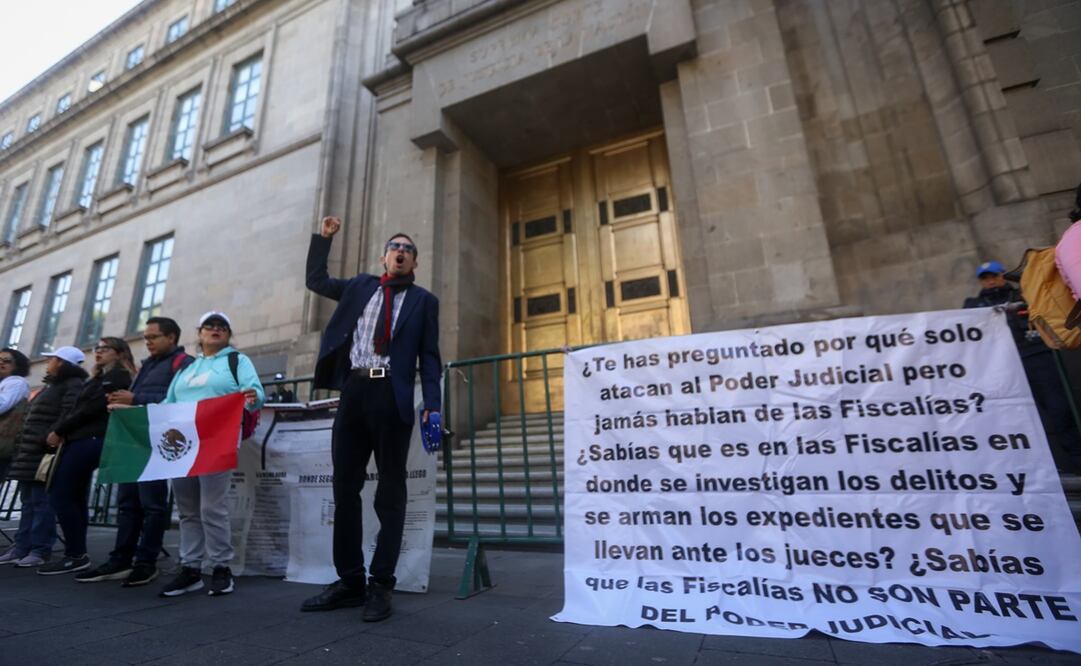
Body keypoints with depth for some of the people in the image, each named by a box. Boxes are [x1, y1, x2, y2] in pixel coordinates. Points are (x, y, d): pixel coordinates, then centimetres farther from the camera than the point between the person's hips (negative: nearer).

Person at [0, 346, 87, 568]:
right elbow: (33, 418, 26)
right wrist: (23, 444, 17)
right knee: (28, 501, 12)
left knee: (41, 501, -8)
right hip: (31, 451, 10)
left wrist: (47, 438, -25)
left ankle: (40, 550, -4)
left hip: (45, 450, -10)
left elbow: (68, 416, -20)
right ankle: (22, 546, 18)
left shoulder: (73, 384, -8)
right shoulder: (52, 385, 23)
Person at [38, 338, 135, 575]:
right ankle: (77, 554, 12)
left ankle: (76, 556, -5)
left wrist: (59, 430, -6)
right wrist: (60, 432, 1)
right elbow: (79, 408, 16)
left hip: (89, 440, -9)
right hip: (82, 440, 9)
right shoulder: (100, 378, 23)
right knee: (76, 498, 8)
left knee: (60, 495, -9)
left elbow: (92, 408, -13)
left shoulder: (118, 377, -6)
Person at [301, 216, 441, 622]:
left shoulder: (423, 300, 9)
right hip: (354, 391, 4)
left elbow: (429, 356, 3)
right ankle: (349, 581, 22)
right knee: (345, 488, 8)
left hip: (392, 396, -4)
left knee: (390, 492, 2)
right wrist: (324, 237, 23)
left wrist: (432, 405, -8)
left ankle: (380, 586, 14)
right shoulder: (360, 286, 19)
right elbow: (316, 280, 31)